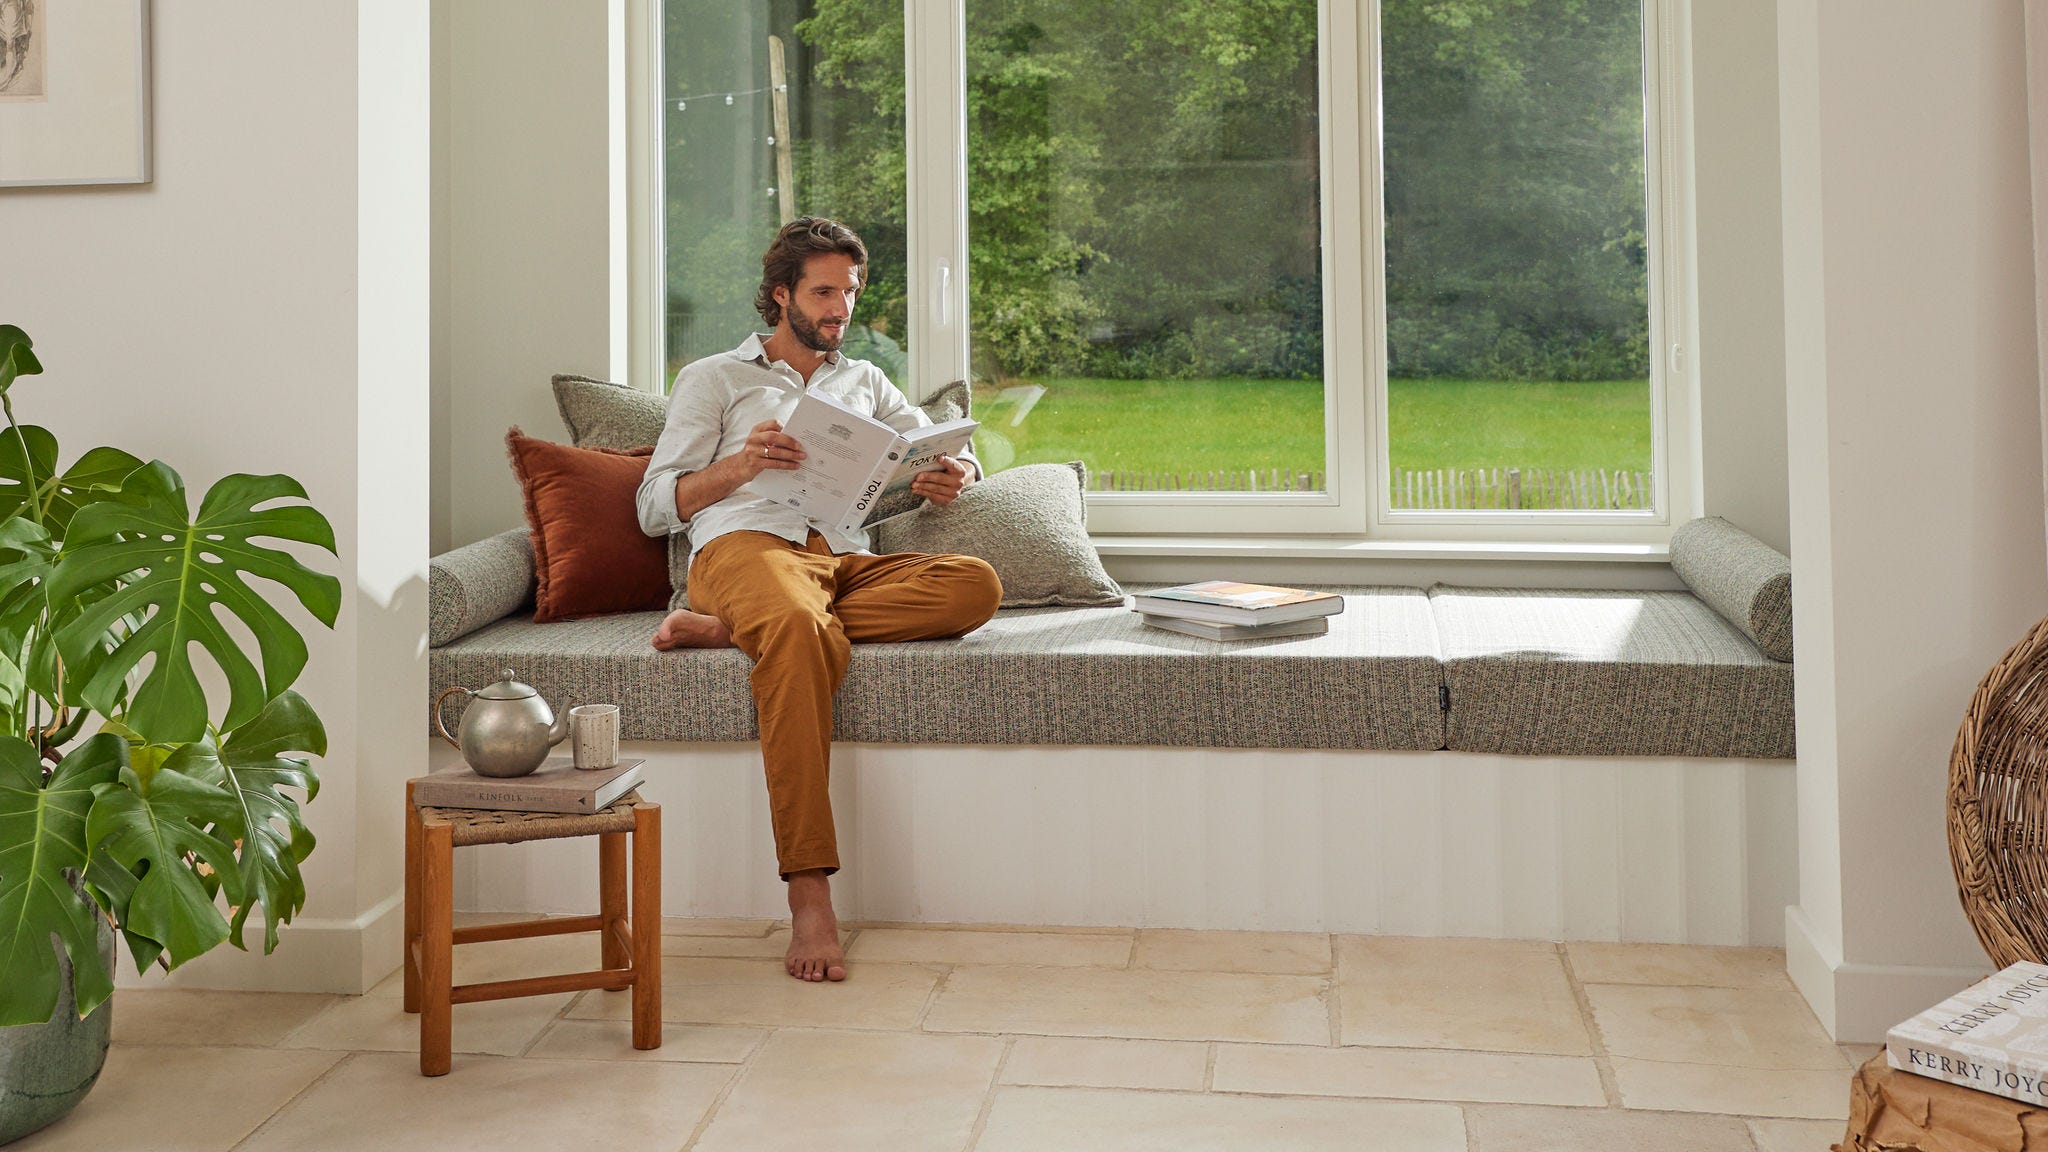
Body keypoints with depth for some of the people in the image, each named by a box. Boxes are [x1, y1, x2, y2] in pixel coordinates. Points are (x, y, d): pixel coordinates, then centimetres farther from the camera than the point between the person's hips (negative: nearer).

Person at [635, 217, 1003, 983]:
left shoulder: (864, 381, 34)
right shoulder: (713, 379, 22)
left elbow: (951, 452, 28)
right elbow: (656, 507, 12)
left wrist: (954, 475, 1)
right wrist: (737, 466, -8)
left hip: (847, 560, 4)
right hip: (748, 546, -4)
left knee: (978, 585, -29)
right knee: (800, 632, -42)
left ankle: (732, 629, -32)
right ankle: (809, 898, -45)